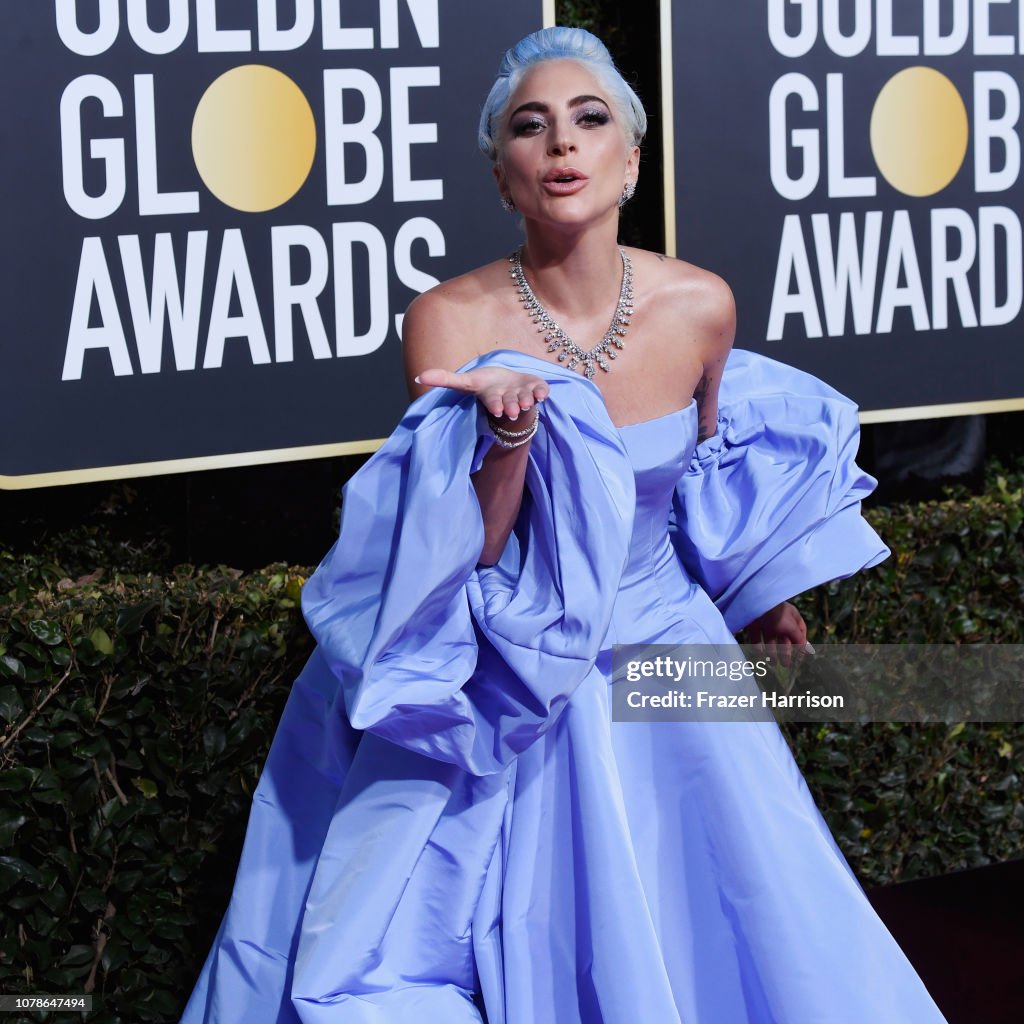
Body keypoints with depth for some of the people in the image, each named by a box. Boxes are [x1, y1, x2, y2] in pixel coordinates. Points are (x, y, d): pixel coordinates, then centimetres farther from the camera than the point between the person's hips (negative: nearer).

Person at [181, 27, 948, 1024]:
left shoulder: (699, 306, -8)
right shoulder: (450, 321, -15)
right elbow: (461, 560, -16)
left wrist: (755, 590, 28)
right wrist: (510, 429, -33)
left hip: (663, 653, 3)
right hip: (505, 676, -2)